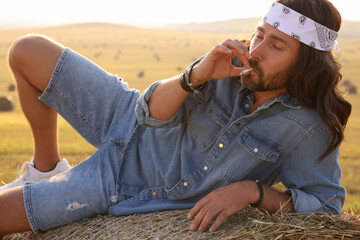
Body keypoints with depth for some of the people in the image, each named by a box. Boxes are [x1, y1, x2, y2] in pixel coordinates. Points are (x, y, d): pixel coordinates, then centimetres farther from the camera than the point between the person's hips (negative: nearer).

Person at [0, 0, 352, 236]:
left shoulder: (312, 129, -23)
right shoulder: (231, 65, -16)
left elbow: (326, 206, -17)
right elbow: (153, 112, -13)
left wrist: (251, 191, -30)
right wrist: (197, 74, -32)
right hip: (128, 121, 4)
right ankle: (46, 165, 18)